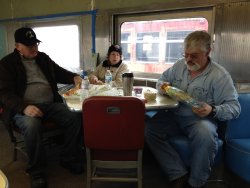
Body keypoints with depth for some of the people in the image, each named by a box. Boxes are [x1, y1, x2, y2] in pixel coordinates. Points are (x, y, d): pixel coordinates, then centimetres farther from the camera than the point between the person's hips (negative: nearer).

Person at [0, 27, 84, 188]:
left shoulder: (43, 58, 17)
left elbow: (59, 73, 26)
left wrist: (74, 77, 2)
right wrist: (24, 107, -25)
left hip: (51, 103, 4)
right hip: (25, 108, -4)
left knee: (75, 119, -21)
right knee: (32, 126, -37)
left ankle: (69, 159, 0)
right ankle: (36, 171, -15)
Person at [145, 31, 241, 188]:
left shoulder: (220, 75, -7)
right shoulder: (179, 65, 8)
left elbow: (234, 107, -7)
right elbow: (162, 80, 23)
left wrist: (213, 110, -27)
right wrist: (163, 86, -2)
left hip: (200, 120, -4)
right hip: (173, 116, 4)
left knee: (206, 135, -38)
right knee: (149, 128, -22)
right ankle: (179, 175, -14)